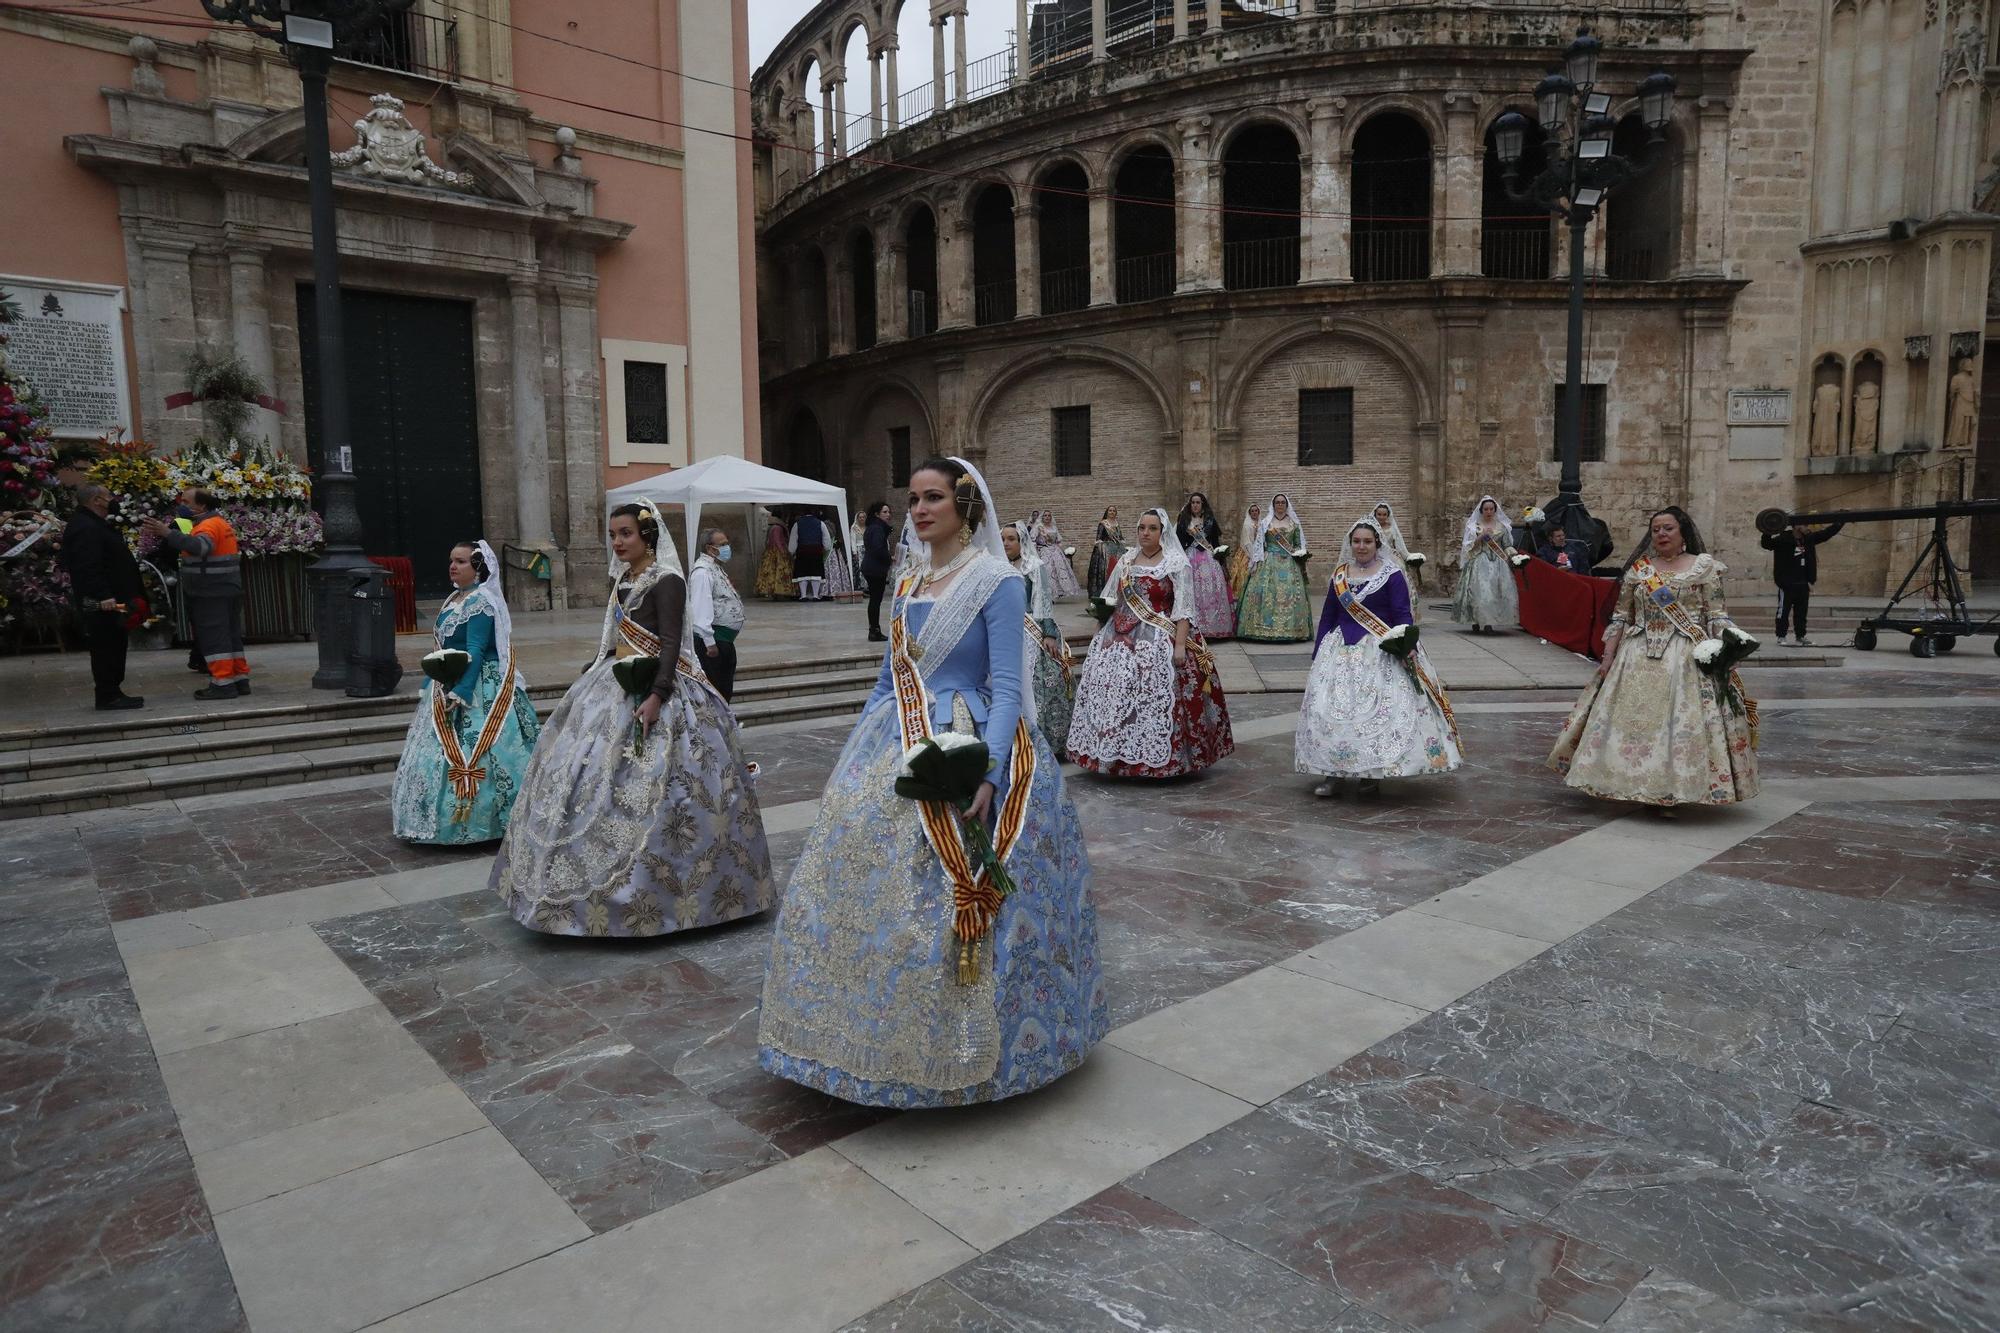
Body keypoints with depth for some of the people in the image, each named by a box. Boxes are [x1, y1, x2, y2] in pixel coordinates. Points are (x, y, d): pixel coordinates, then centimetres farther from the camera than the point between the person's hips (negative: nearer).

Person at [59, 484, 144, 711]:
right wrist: (103, 596, -30)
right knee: (107, 647, -7)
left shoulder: (94, 524, 19)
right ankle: (108, 696, -3)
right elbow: (88, 568, -26)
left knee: (115, 645, 14)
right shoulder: (85, 528, -16)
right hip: (102, 604, -11)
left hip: (110, 600, 11)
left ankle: (112, 693, 20)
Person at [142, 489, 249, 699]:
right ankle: (240, 679, 16)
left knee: (214, 637, -8)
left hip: (211, 594, -10)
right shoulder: (219, 522, 17)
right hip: (227, 592, 10)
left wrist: (168, 533, -38)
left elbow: (200, 546, -34)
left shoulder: (209, 525, -14)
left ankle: (223, 683, -8)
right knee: (231, 636, 12)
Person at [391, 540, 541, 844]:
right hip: (446, 687, 10)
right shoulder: (454, 599, 14)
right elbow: (443, 650, 19)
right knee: (443, 747, 12)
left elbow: (475, 652, -21)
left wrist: (458, 692, -26)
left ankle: (465, 824, 0)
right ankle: (445, 820, 21)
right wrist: (428, 688, 20)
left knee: (468, 751, -9)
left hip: (476, 689, -10)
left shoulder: (481, 602, -15)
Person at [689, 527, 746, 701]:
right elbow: (701, 610, -22)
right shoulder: (703, 571, -15)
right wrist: (710, 642, -25)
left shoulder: (717, 568, 18)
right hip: (711, 642, -10)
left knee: (725, 691, 16)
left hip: (725, 641, 10)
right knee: (713, 692, -7)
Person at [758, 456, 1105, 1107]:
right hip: (895, 755, 7)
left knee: (946, 903, -5)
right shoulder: (907, 583, 12)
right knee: (872, 889, 8)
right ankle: (889, 1045, 26)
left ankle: (963, 1053, 15)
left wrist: (987, 772, -25)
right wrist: (856, 755, 14)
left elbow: (1006, 687, -14)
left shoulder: (997, 583, -8)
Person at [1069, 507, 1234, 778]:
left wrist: (1180, 644, -16)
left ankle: (1157, 759, 3)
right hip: (1121, 638, 5)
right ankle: (1120, 754, 14)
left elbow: (1183, 609, -8)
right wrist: (1100, 632, 17)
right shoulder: (1126, 561, 12)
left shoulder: (1176, 563, -3)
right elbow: (1110, 601, 19)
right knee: (1113, 695, 3)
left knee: (1156, 699, -9)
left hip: (1158, 640, -5)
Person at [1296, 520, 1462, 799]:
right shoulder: (1339, 574, 11)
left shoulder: (1392, 574, -2)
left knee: (1380, 708, -9)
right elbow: (1328, 616, 15)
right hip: (1341, 650, 4)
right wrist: (1317, 654, 12)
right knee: (1329, 708, -2)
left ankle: (1373, 774, 4)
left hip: (1381, 651, -4)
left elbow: (1403, 615, -6)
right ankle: (1332, 773, 6)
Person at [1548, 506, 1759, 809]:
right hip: (1638, 658, 3)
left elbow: (1717, 616, 1)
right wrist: (1608, 657, 3)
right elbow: (1621, 617, 9)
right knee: (1633, 718, 0)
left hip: (1687, 659, -2)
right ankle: (1641, 787, 13)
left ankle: (1673, 790, 2)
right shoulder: (1638, 568, 9)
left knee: (1681, 721, -7)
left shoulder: (1704, 566, 4)